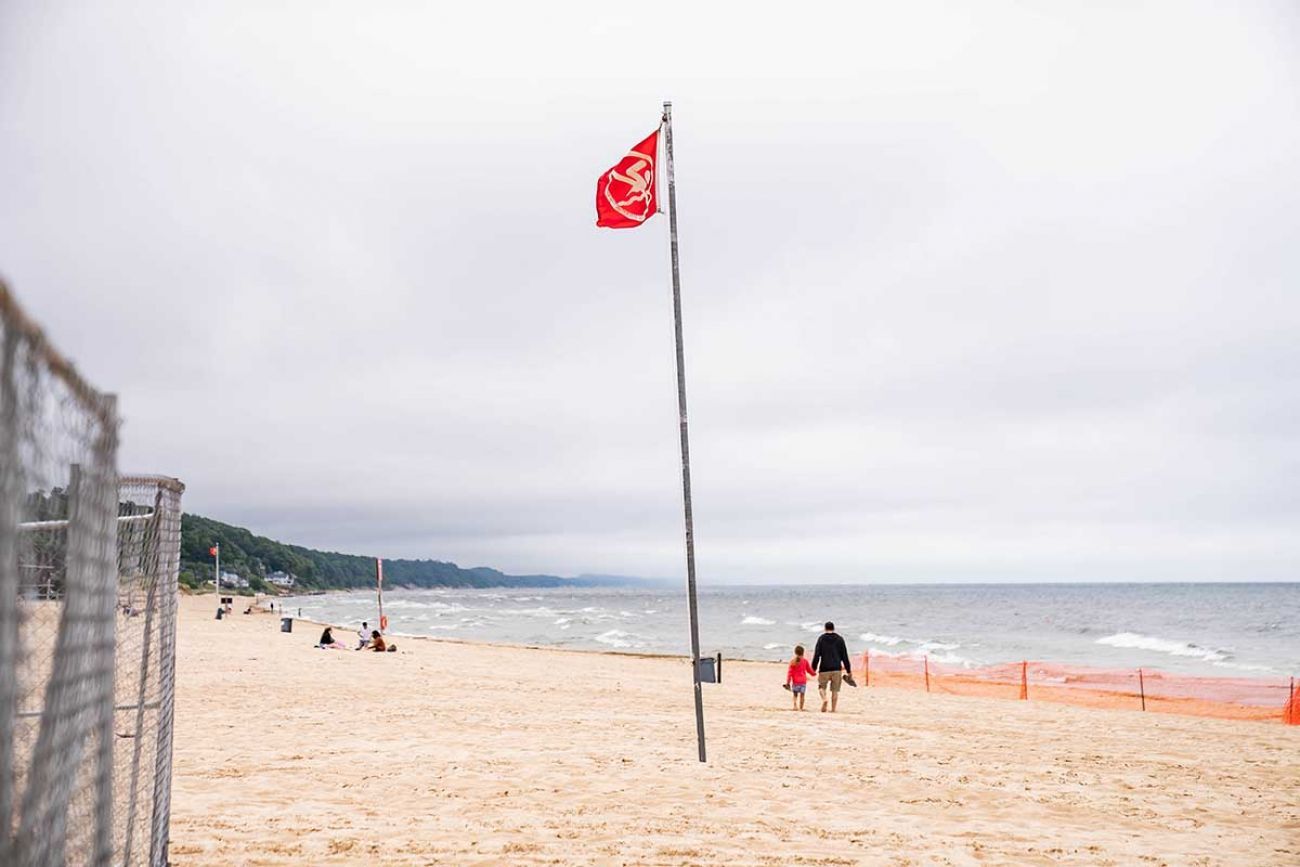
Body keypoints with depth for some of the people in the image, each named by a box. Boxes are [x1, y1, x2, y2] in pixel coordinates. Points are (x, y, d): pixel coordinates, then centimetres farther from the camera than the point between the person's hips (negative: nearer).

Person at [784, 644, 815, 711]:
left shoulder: (792, 661, -3)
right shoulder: (805, 660, 0)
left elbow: (789, 672, -3)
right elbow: (809, 670, 12)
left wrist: (788, 682, 0)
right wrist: (814, 673, 33)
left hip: (795, 681, 0)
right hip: (803, 681, 0)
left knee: (794, 694, 10)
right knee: (802, 695, 5)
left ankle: (795, 705, -11)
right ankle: (801, 708, 2)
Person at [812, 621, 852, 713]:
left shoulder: (821, 638, 3)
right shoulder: (839, 639, 7)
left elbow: (816, 654, -3)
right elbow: (844, 656, 6)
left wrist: (814, 668, 0)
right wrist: (849, 670, 10)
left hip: (824, 668, -1)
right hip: (837, 668, 1)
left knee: (821, 686, 11)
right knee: (835, 690, 7)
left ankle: (824, 699, -18)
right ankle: (833, 710, 4)